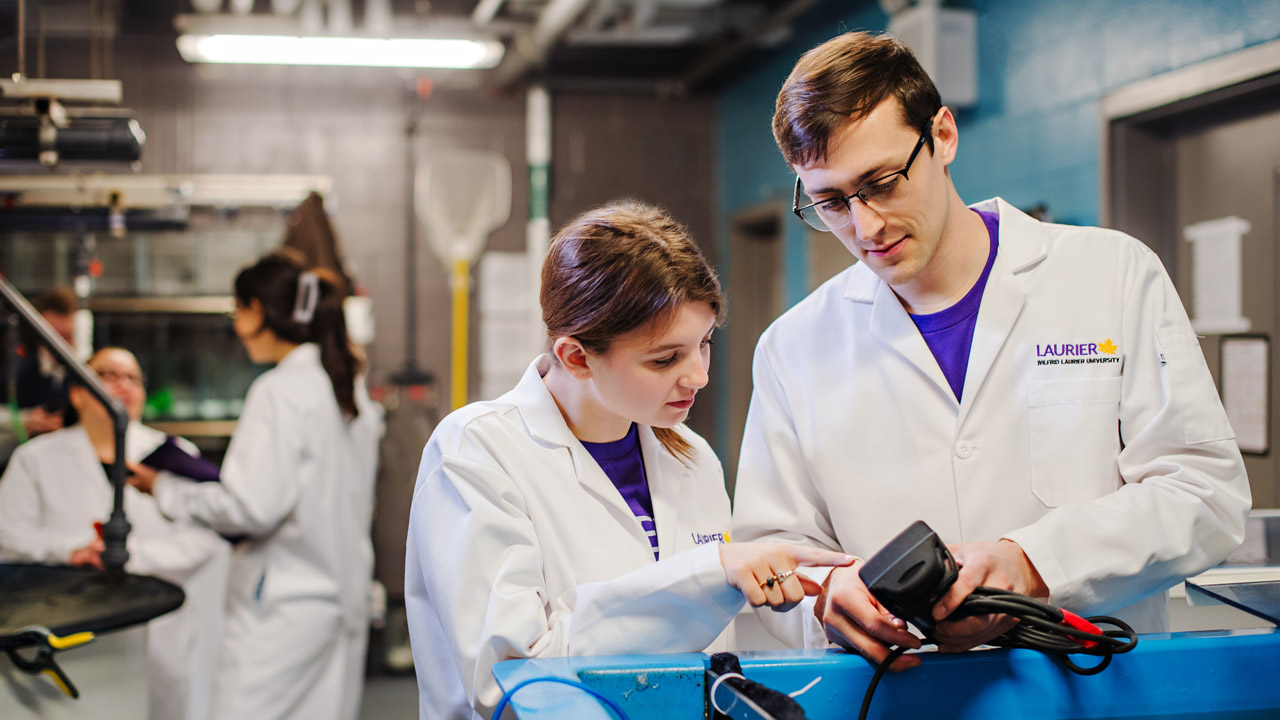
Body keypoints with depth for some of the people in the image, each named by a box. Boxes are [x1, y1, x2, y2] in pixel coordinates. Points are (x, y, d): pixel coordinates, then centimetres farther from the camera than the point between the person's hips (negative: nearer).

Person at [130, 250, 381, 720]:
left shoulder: (280, 391, -13)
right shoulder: (353, 388, 11)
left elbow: (252, 507, -17)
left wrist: (166, 491, -6)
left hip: (285, 606, -8)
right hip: (345, 598, 8)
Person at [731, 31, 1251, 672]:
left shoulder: (1116, 276, 3)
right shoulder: (793, 349, 8)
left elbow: (1206, 488, -1)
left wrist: (1033, 562, -16)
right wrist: (826, 593, -16)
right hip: (901, 696, 1)